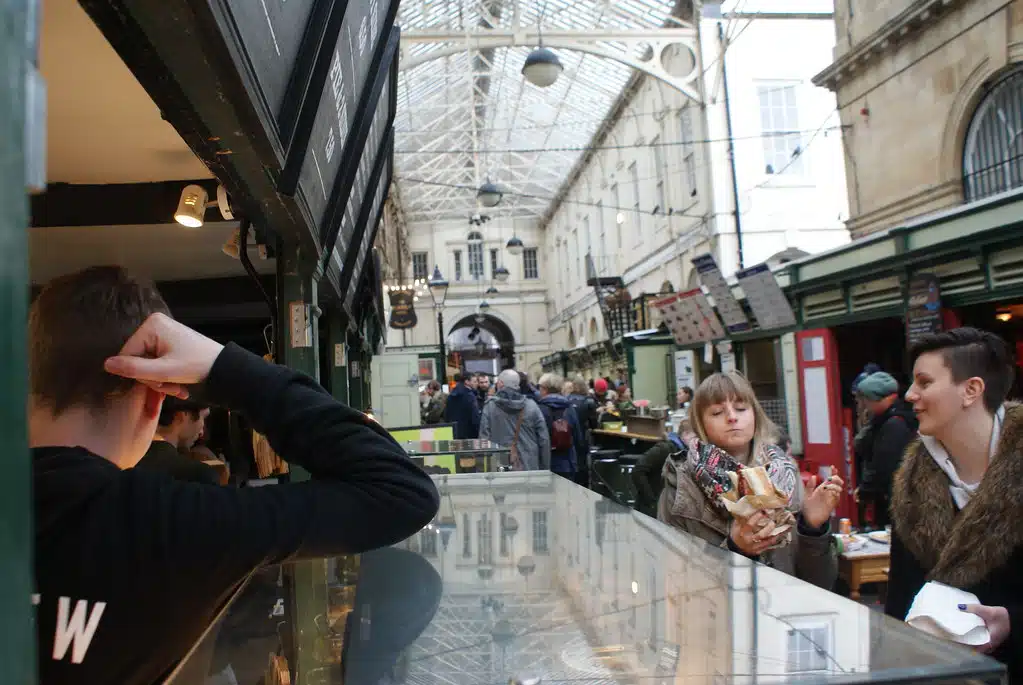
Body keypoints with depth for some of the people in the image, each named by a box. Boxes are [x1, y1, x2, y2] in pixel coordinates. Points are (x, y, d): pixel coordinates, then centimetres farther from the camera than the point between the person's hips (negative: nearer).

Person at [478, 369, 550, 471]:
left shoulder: (490, 407, -3)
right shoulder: (531, 405, 1)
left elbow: (484, 439, -4)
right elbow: (544, 439, 1)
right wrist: (545, 469, 9)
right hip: (530, 468, 1)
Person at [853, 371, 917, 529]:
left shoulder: (895, 424, -20)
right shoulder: (888, 421, 12)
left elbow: (884, 468, -21)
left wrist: (865, 492, -9)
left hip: (894, 502, -9)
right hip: (888, 499, 9)